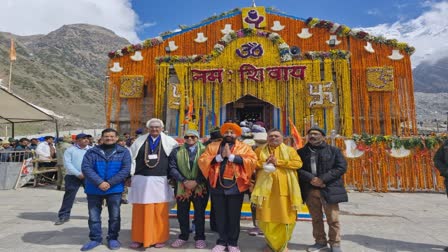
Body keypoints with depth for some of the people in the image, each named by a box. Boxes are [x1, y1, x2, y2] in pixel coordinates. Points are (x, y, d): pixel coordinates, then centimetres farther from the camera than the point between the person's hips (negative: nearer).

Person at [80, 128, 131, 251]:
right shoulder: (92, 151, 2)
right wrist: (99, 182, -20)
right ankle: (95, 239, 27)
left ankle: (113, 238, 25)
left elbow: (125, 169, -8)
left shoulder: (123, 152, 1)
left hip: (115, 189, -1)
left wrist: (110, 183, -17)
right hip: (94, 189, 1)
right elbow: (86, 168, -9)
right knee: (94, 215, 11)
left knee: (114, 215, 8)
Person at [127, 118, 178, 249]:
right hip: (141, 181, 1)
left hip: (160, 181, -1)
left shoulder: (169, 141, 2)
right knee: (140, 211, 8)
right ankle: (139, 238, 22)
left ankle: (159, 238, 19)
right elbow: (131, 158, 7)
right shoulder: (140, 140, 6)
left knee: (160, 212, 5)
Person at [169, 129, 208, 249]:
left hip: (200, 187, -2)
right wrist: (184, 181, -13)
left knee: (200, 213, 7)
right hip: (182, 187, 2)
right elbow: (172, 168, -2)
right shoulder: (176, 151, 6)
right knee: (182, 213, 10)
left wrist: (196, 182, -15)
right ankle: (183, 236, 28)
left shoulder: (204, 150, 1)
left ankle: (200, 237, 22)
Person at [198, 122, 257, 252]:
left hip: (236, 187, -1)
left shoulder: (244, 147, 5)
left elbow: (252, 161, -12)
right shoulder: (212, 146, 10)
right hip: (217, 186, 2)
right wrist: (219, 157, -13)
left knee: (234, 216, 8)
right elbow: (202, 161, -1)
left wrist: (231, 156, -15)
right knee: (220, 216, 10)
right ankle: (222, 241, 26)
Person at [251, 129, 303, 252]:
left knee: (284, 217, 1)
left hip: (284, 189, -1)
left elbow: (298, 163, -5)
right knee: (266, 217, 4)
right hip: (265, 189, 1)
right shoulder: (260, 150, 12)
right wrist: (264, 162, -10)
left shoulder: (289, 150, 9)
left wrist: (278, 162, -12)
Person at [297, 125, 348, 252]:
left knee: (333, 219, 4)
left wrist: (323, 179, -15)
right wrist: (311, 179, -17)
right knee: (316, 218, 13)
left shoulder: (333, 150, 1)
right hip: (310, 190, 3)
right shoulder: (301, 152, 7)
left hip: (329, 189, -2)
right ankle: (320, 241, 29)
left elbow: (341, 167, -7)